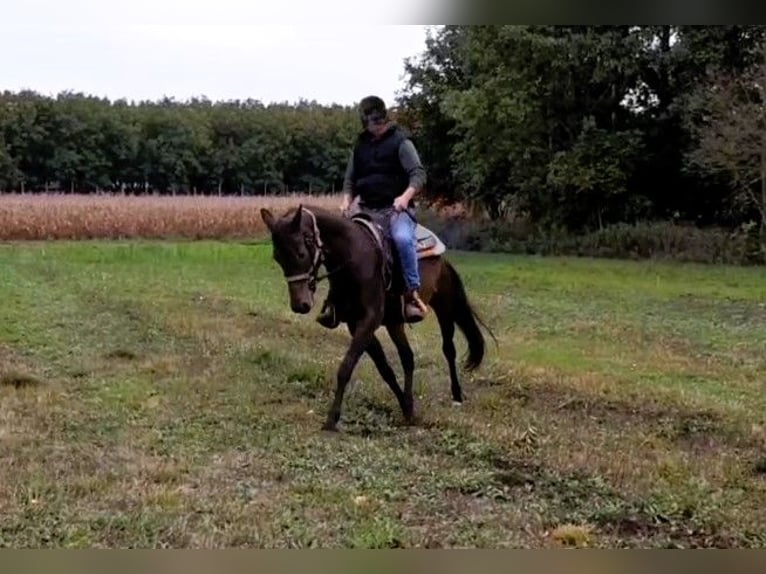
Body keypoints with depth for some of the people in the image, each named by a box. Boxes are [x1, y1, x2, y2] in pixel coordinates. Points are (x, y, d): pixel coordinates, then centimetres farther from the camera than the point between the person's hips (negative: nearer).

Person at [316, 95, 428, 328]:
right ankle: (336, 295, 3)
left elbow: (418, 174, -10)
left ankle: (412, 294, -30)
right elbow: (350, 180, 20)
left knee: (402, 238, -36)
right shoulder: (360, 145, 15)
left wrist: (405, 196, -27)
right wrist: (346, 201, -1)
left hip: (396, 209, -6)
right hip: (367, 210, 6)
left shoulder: (400, 141, -1)